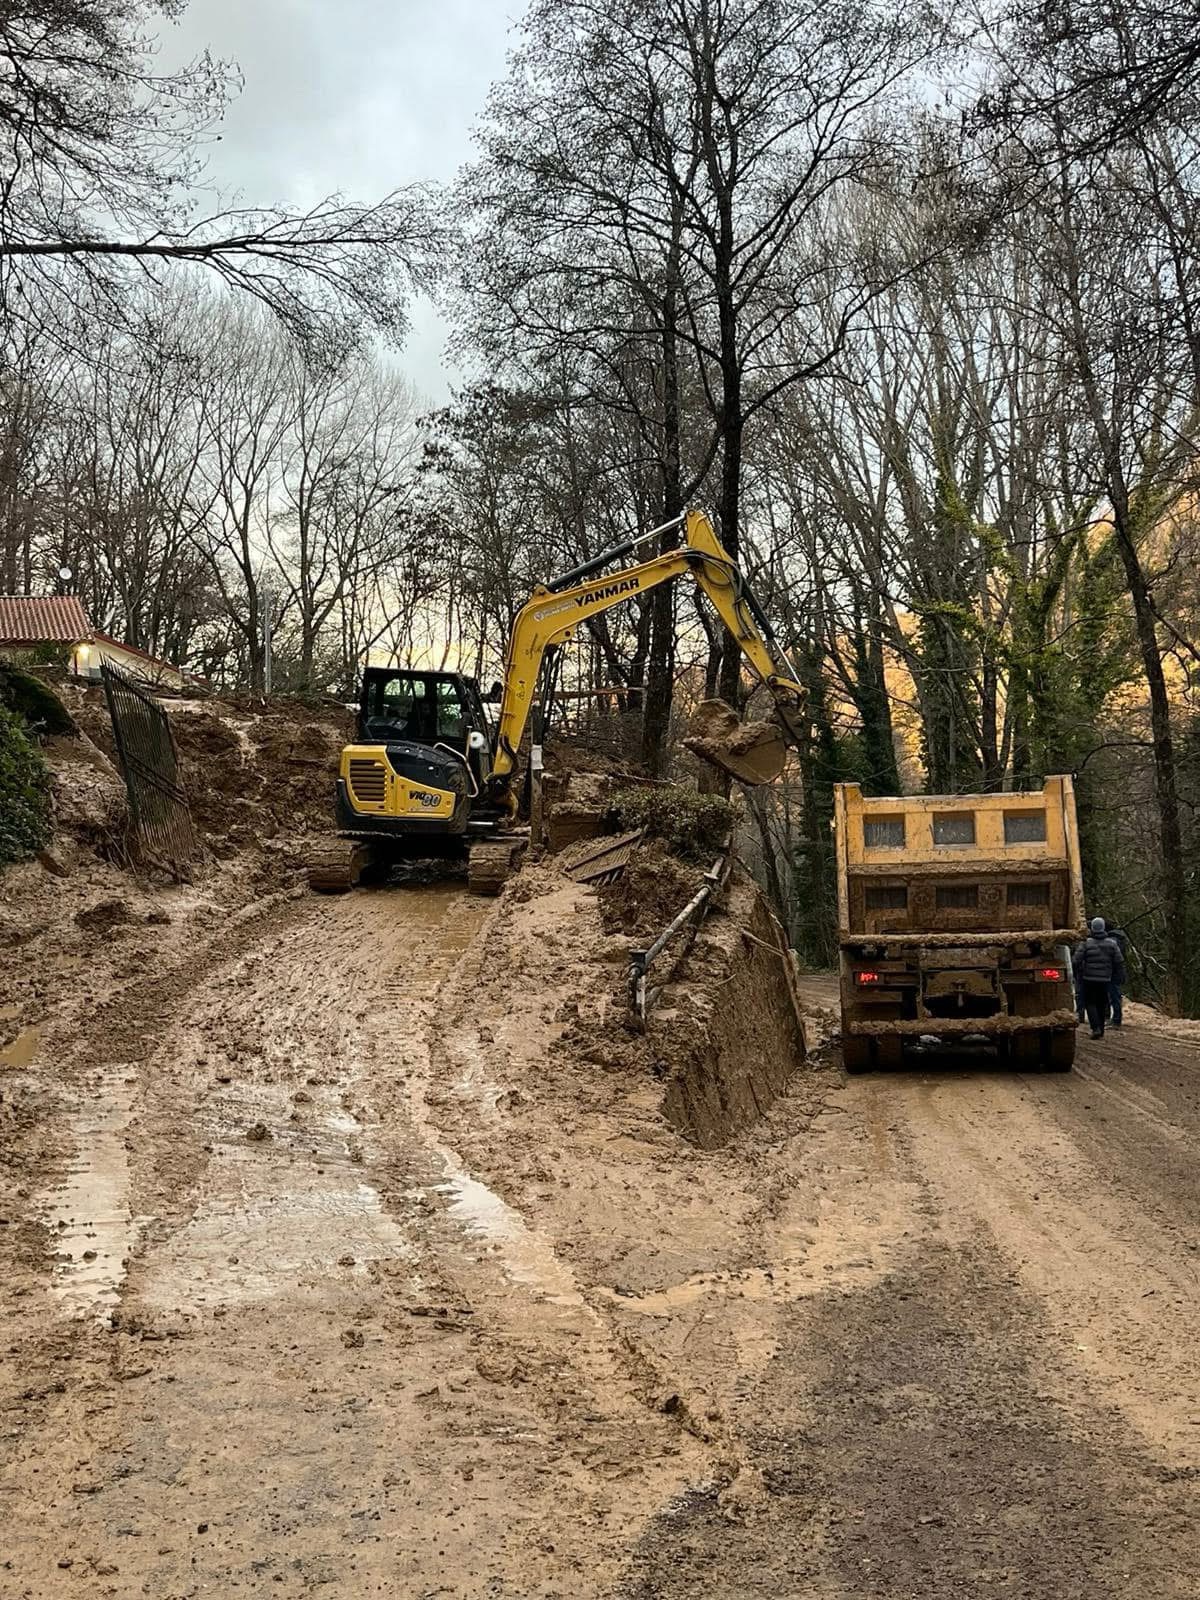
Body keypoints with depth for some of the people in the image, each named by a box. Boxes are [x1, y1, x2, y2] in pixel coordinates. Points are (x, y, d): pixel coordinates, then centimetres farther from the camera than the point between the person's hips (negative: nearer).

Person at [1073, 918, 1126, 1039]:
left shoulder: (1086, 943, -7)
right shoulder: (1112, 944, 1)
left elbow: (1076, 962, -8)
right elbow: (1119, 962, 1)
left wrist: (1077, 976, 6)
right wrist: (1121, 977, 11)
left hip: (1089, 979, -3)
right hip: (1105, 979, 3)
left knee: (1090, 1003, 4)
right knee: (1101, 1004, 14)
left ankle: (1096, 1028, -14)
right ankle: (1101, 1031, 18)